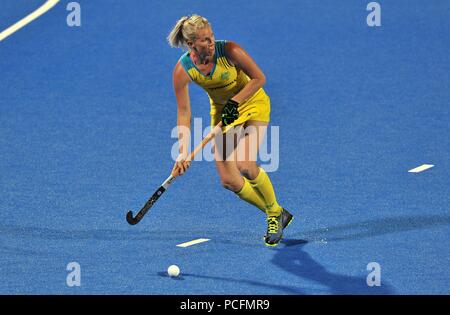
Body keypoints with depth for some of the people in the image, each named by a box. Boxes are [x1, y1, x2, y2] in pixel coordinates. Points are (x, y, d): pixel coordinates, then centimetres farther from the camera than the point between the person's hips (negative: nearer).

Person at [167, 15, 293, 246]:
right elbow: (184, 113, -14)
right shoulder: (182, 70, -19)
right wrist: (183, 153, -20)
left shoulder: (229, 51, -27)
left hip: (252, 103, -4)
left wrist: (235, 102, -28)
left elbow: (259, 78, -17)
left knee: (246, 166, -23)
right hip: (221, 110, 4)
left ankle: (275, 213, 3)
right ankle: (276, 215, 15)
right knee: (229, 181, -5)